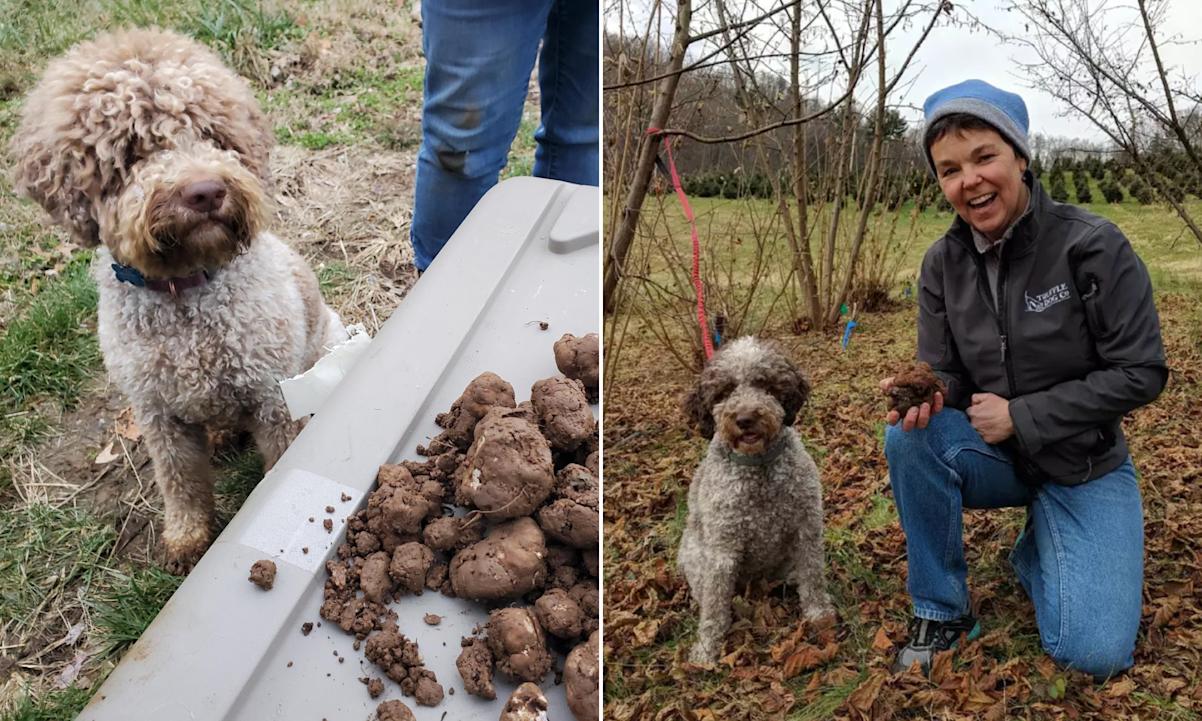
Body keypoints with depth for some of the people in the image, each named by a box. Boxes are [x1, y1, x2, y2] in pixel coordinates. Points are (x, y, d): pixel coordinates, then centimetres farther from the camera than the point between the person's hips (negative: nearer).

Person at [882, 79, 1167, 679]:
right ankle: (941, 610, -9)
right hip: (996, 454, 3)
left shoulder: (1092, 245, -18)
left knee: (1094, 654, -16)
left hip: (1084, 465, -2)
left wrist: (1020, 415, -20)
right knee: (908, 437, -30)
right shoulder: (942, 263, -6)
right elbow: (944, 371, -3)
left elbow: (1140, 373, -16)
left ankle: (1036, 552, 20)